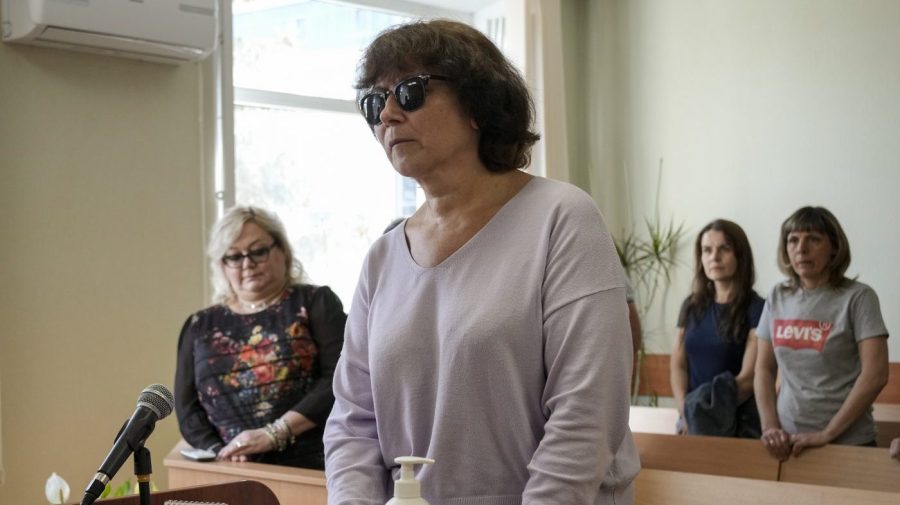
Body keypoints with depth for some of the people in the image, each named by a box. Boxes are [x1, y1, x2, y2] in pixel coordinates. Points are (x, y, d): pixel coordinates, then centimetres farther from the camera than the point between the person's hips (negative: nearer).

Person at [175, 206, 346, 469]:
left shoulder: (314, 302, 10)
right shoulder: (200, 326, 19)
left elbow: (339, 380, -3)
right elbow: (187, 410, 15)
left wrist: (274, 434, -11)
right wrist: (220, 453, -4)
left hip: (310, 467, -2)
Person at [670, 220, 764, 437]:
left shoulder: (756, 309, -5)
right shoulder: (692, 306, 10)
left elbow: (750, 378, -11)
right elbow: (678, 365, 6)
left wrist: (710, 414, -16)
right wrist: (685, 412, -9)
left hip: (739, 424, -4)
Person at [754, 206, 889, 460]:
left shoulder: (858, 297, -7)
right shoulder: (777, 297, 5)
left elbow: (875, 375, -13)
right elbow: (764, 369, 8)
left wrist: (827, 434, -15)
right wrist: (770, 427, -6)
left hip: (847, 442, -3)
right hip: (787, 441, 4)